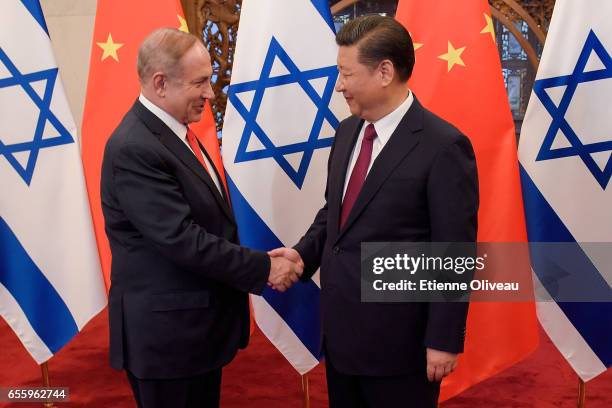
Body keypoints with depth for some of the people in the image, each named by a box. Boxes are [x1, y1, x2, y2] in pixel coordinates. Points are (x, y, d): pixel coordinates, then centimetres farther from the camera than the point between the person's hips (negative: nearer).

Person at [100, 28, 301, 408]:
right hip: (165, 329, -9)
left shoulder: (174, 131, 7)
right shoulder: (134, 149, -23)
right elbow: (183, 240, -26)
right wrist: (264, 267, -18)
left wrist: (255, 266, 8)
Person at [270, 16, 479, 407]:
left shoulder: (443, 146, -17)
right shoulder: (347, 131, 6)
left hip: (398, 338, -7)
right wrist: (304, 253, -2)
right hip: (340, 329, 7)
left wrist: (444, 340, -13)